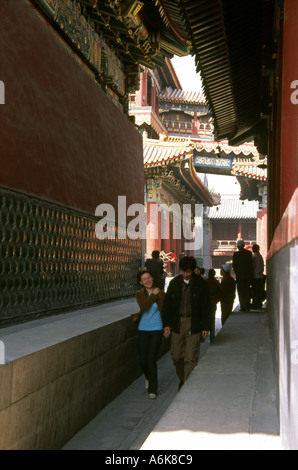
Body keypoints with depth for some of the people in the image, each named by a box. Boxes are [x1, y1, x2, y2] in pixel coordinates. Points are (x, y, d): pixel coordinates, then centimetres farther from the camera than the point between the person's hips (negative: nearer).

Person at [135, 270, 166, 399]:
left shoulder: (161, 294, 0)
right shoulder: (139, 295, 1)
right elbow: (143, 307, -18)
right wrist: (153, 295, -16)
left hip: (156, 329, -2)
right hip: (143, 329, 2)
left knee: (151, 359, -11)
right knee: (143, 360, 3)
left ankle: (152, 389, 1)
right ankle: (148, 377, 37)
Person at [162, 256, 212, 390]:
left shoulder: (200, 283, -2)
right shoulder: (174, 282, 4)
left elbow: (205, 306, 1)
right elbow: (167, 304, 8)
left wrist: (205, 326, -1)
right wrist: (166, 324, 1)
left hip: (193, 325, -3)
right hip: (177, 323, 3)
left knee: (191, 358, -6)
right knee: (177, 356, 9)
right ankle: (182, 379, 32)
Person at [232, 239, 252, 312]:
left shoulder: (236, 254, -9)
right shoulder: (249, 253, 2)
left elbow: (234, 265, -5)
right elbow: (251, 265, 6)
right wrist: (250, 274, 14)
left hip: (240, 276, -4)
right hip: (248, 276, 4)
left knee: (241, 292, 1)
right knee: (247, 292, 11)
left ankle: (243, 307, -2)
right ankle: (247, 307, 12)